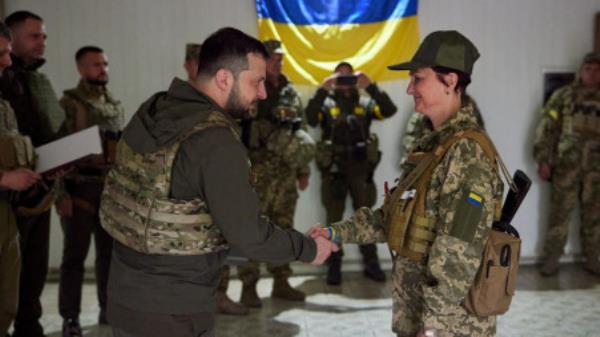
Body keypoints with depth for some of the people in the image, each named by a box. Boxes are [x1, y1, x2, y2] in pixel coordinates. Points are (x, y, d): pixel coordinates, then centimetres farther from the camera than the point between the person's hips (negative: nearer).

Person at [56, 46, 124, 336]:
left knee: (110, 252, 12)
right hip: (80, 188, -6)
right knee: (75, 254, 1)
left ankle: (108, 308, 25)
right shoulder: (69, 103, -7)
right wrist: (62, 192, -17)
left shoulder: (115, 105, 13)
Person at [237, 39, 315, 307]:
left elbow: (300, 132, 19)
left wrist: (304, 170, 18)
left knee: (283, 228, 11)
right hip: (258, 171, -6)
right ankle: (248, 287, 2)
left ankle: (281, 283, 21)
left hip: (286, 172, 6)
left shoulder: (290, 92, 15)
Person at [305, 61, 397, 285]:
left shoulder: (365, 103, 9)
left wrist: (371, 87, -14)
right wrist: (322, 90, -20)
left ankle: (371, 263, 15)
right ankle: (334, 266, 13)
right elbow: (310, 118, -14)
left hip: (360, 168, 1)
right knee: (334, 218, 6)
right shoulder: (327, 103, 5)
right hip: (334, 169, -1)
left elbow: (389, 110, -7)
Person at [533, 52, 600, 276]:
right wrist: (543, 160, -8)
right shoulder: (564, 95, 3)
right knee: (559, 213, 1)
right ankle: (551, 259, 11)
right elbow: (546, 128, -1)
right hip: (566, 164, -2)